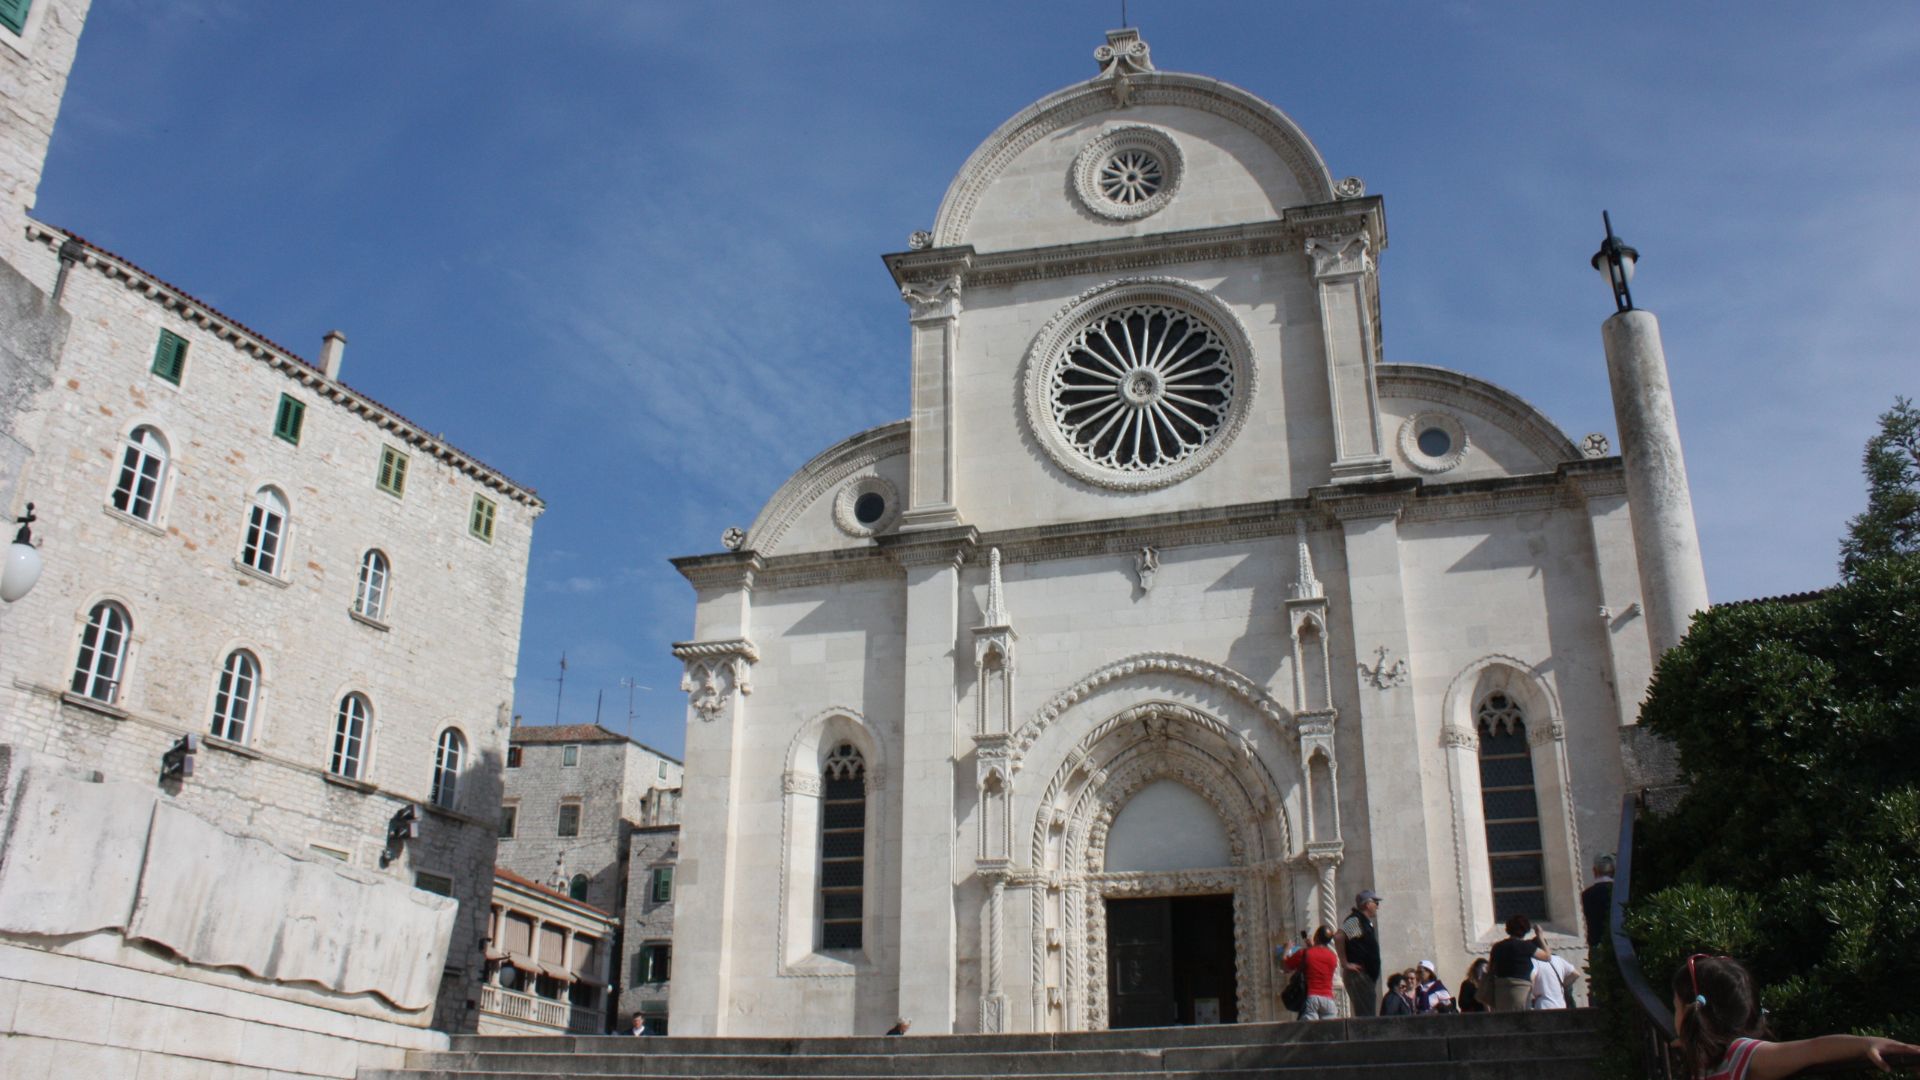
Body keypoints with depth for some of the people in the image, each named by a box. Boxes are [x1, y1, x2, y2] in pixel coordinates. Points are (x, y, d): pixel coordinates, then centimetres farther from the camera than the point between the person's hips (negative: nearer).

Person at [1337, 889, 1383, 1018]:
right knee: (1364, 1016, -13)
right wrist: (1345, 964, -21)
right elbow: (1338, 937, -26)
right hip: (1358, 974, -10)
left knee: (1368, 1016, 9)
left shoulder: (1366, 922, 18)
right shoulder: (1355, 920, -11)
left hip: (1368, 976, 10)